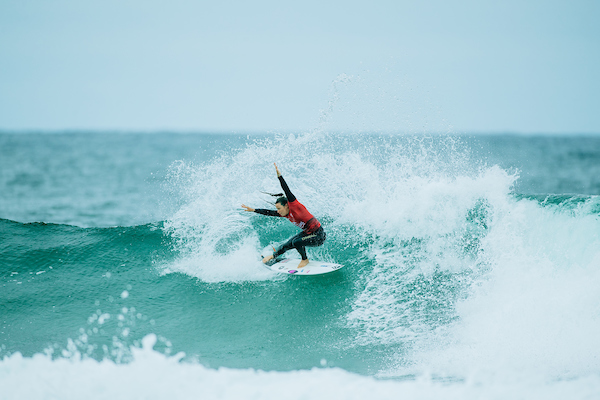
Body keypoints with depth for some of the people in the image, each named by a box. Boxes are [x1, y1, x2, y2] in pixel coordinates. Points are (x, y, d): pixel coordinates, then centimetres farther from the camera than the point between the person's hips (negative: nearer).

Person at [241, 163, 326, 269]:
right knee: (288, 244, 13)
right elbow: (269, 213, 10)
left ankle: (305, 260, 3)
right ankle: (273, 256, 39)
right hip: (307, 232, 9)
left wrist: (279, 176, -32)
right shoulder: (286, 214, 3)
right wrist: (253, 210, 9)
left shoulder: (294, 205, -20)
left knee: (296, 242, -24)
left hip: (319, 235, -9)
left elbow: (287, 190, -28)